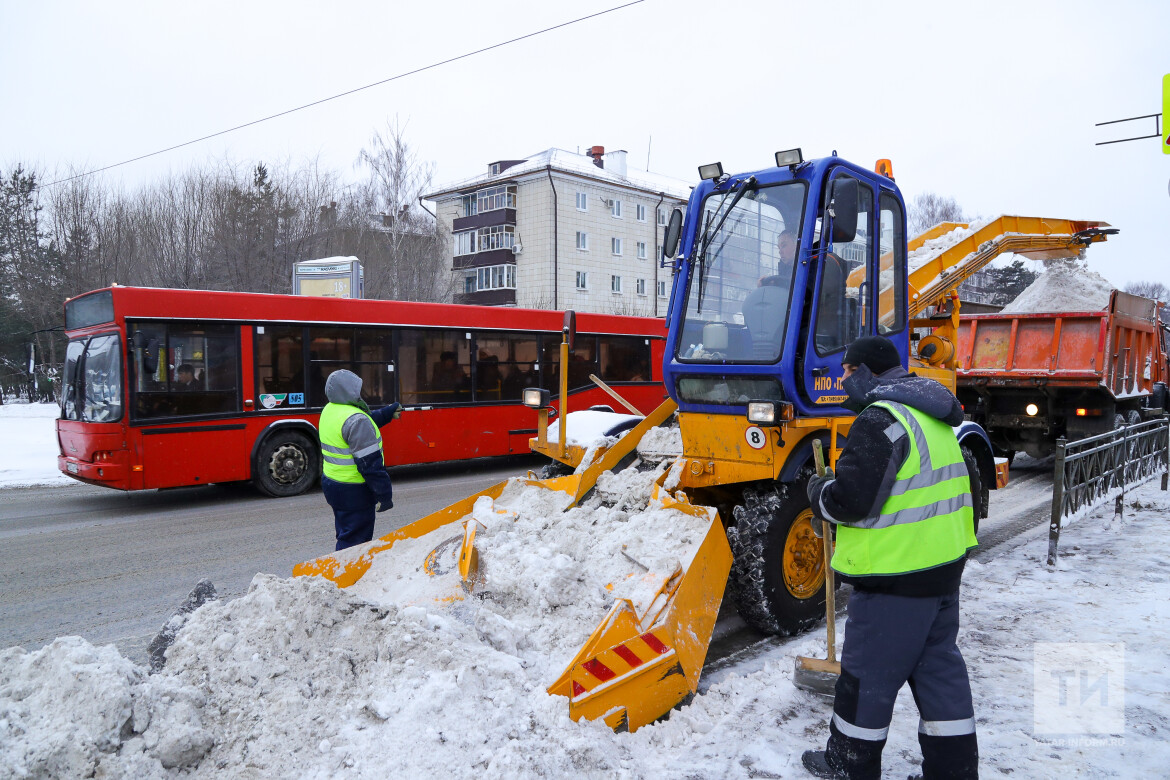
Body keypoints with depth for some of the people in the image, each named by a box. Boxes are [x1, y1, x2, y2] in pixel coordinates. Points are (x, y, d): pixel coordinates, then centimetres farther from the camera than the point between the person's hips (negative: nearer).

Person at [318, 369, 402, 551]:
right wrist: (384, 494, -17)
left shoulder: (329, 410, 7)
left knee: (345, 535, 22)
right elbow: (370, 462, -24)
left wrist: (387, 413, 29)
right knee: (353, 543, -1)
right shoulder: (356, 420, -23)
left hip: (331, 481, 10)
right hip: (353, 492, -10)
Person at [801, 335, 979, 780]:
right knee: (939, 666, 18)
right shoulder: (934, 419, 12)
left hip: (896, 576, -9)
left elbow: (849, 499, -24)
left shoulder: (880, 420, -18)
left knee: (867, 675, 6)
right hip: (945, 562, 9)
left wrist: (818, 491, -3)